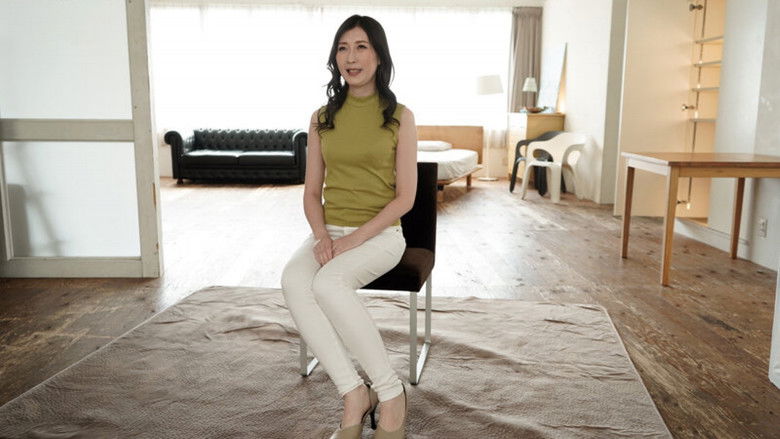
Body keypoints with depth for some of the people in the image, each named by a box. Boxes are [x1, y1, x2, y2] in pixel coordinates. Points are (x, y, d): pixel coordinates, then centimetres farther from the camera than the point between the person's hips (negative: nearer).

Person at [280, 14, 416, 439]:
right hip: (329, 232, 4)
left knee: (328, 283, -34)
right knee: (293, 280, -30)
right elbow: (311, 192, 10)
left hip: (379, 234, -3)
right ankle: (354, 395, -25)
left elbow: (405, 197, -5)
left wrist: (352, 240, -15)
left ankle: (390, 393, -18)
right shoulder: (322, 118, 10)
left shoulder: (399, 116, -1)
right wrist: (322, 235, -10)